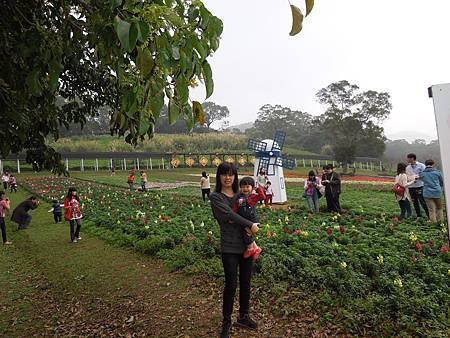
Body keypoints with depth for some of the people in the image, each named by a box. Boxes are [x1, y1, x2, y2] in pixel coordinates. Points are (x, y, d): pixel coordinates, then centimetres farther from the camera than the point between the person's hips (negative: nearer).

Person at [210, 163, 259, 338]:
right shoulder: (215, 196, -5)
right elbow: (229, 214, -16)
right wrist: (250, 225, -14)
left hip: (246, 244, 5)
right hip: (229, 247, -5)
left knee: (246, 282, 14)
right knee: (231, 284, -1)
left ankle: (244, 316, 34)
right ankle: (226, 323, 20)